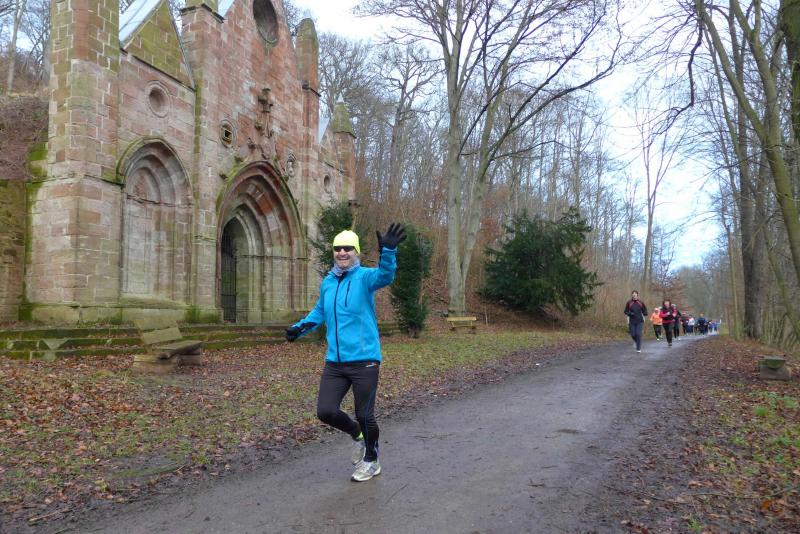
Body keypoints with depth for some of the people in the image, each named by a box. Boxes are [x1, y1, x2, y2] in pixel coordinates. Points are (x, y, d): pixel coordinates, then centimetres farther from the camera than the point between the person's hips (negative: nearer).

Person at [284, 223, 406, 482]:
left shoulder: (364, 277, -7)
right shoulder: (327, 283, 11)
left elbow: (385, 275, -31)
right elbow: (320, 312, 28)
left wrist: (387, 251, -49)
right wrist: (301, 327, 13)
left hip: (364, 361, -5)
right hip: (334, 362, 5)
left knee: (364, 415, 5)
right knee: (325, 411, 0)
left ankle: (371, 461, 32)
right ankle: (357, 435, 32)